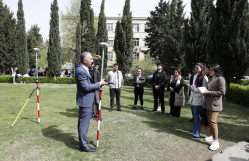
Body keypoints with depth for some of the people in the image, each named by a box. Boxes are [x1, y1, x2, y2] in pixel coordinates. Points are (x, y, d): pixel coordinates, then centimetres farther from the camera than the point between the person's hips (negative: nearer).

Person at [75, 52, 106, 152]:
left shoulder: (84, 68, 6)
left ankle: (83, 139, 36)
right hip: (85, 100, -10)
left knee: (85, 121, 21)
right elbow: (87, 87, -25)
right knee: (84, 122, 0)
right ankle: (83, 145, 11)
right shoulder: (80, 71, -24)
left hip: (88, 100, 10)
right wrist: (99, 84, -14)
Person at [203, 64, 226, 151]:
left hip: (215, 103, -9)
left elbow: (222, 92, -17)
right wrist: (205, 93, 3)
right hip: (208, 103, 9)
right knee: (209, 120, 15)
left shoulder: (220, 79, -12)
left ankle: (216, 141, -4)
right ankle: (212, 136, 29)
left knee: (213, 121, -10)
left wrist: (209, 92, -18)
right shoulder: (211, 79, 14)